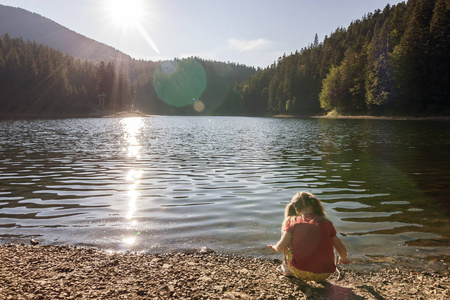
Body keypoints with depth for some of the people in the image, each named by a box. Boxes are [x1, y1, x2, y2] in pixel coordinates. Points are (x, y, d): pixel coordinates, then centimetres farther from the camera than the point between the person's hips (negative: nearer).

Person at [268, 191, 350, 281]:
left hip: (301, 273, -2)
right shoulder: (327, 223, 7)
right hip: (324, 275, 2)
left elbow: (281, 247, -5)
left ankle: (287, 269, 25)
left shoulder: (293, 222, 1)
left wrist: (274, 247, 20)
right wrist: (343, 259, 36)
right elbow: (342, 250, 13)